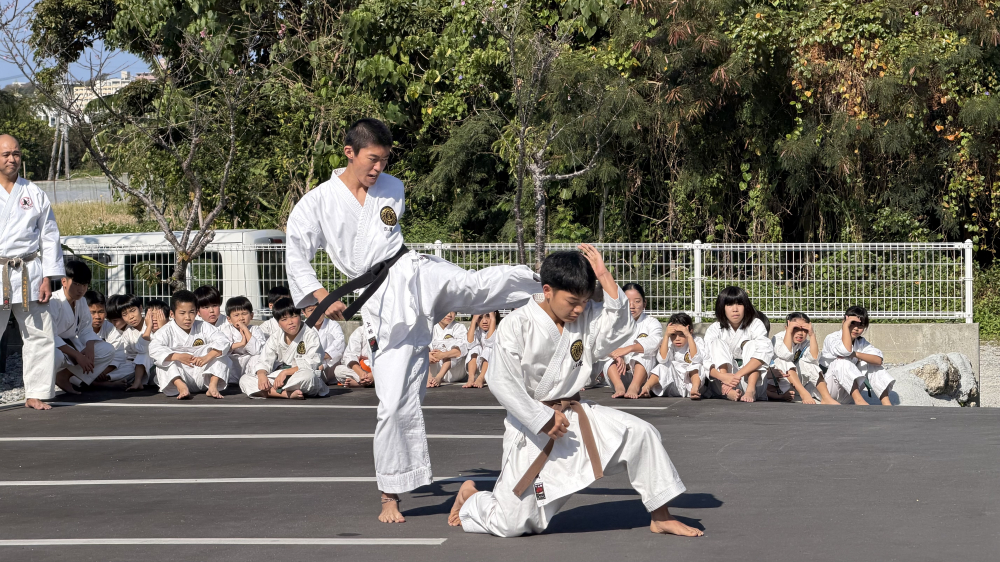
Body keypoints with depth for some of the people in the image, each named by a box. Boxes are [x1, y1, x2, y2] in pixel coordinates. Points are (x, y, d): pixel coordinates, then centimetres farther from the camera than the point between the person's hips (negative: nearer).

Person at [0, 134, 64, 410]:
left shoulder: (34, 194, 8)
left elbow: (49, 237, 8)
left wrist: (47, 278, 0)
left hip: (28, 275, 2)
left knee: (40, 336, 2)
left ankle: (35, 394, 12)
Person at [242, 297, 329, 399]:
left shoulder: (311, 335, -4)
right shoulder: (275, 339, 11)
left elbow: (311, 364, -13)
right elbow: (264, 362, 6)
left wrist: (285, 372, -19)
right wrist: (261, 374, -18)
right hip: (277, 379, 5)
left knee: (307, 375, -41)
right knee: (244, 380, -15)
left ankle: (271, 391, -30)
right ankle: (288, 394, -31)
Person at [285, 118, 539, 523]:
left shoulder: (393, 189, 9)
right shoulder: (317, 203, -2)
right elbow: (296, 254, -3)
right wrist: (320, 297, -12)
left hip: (414, 274, 3)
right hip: (381, 304, -2)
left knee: (478, 285, -29)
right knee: (395, 401, -5)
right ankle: (391, 496, 7)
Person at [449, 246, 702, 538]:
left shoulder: (586, 317, 1)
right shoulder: (517, 325, -16)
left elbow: (622, 330, -14)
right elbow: (502, 383, -18)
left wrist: (604, 276, -17)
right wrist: (543, 420, -19)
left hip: (575, 415, 5)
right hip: (530, 425, -5)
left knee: (640, 433, -14)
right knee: (512, 524, -6)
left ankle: (660, 517, 0)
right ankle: (469, 498, 29)